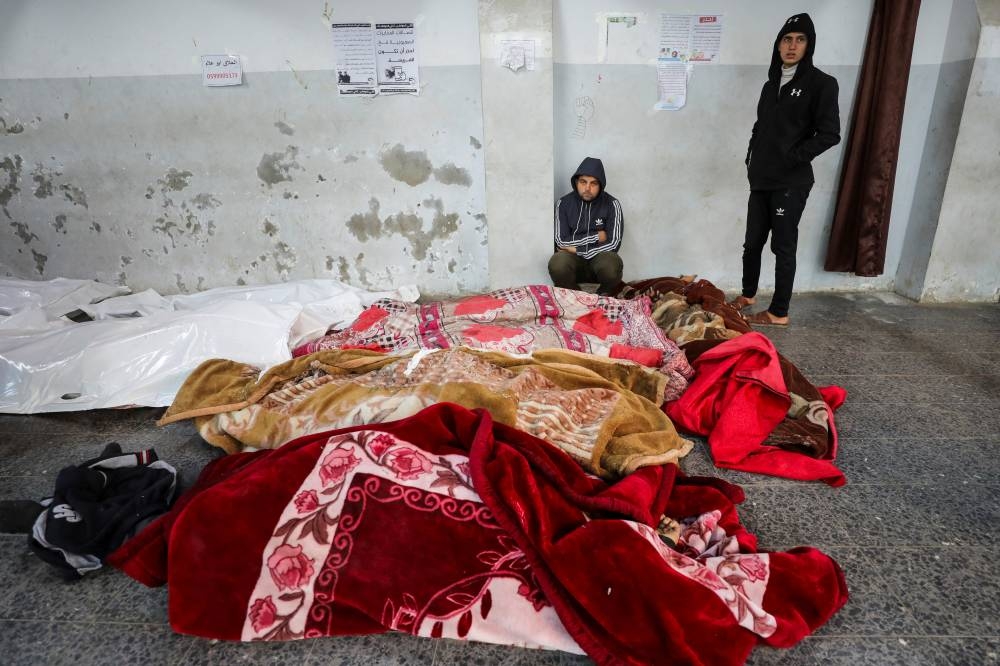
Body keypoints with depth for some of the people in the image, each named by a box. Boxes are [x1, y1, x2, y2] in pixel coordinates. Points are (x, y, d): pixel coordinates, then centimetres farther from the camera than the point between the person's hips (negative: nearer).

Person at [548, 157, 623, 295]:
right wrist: (595, 237, -8)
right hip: (573, 260, 0)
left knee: (611, 265, -35)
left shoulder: (612, 204, -4)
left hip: (600, 258, 0)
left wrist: (577, 249, -13)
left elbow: (613, 244, -13)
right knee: (557, 265, -34)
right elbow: (562, 242, -8)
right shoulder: (564, 203, -1)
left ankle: (603, 298, -2)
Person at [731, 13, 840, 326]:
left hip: (791, 183, -6)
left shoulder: (821, 83, -4)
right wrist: (752, 158, 9)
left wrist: (791, 157, -13)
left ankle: (779, 313, 5)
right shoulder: (771, 84, 14)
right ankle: (748, 295, 30)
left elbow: (829, 134, -10)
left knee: (783, 247, -3)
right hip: (761, 180, 6)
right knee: (752, 242, 11)